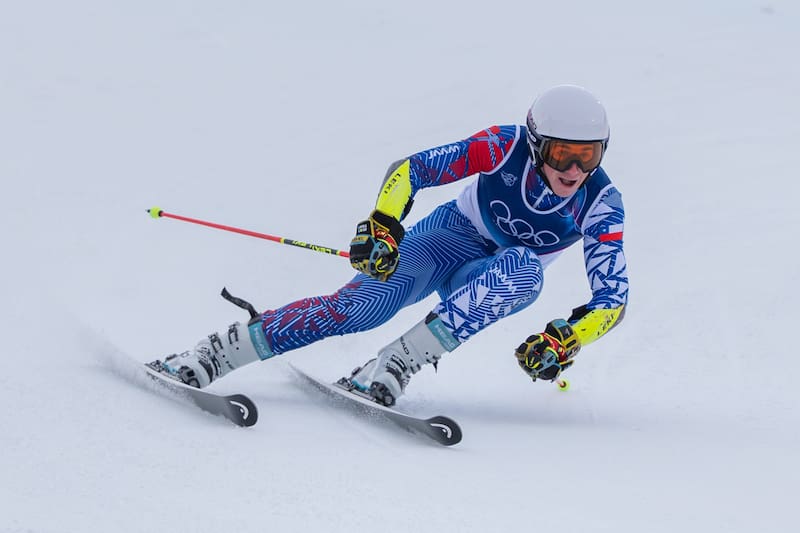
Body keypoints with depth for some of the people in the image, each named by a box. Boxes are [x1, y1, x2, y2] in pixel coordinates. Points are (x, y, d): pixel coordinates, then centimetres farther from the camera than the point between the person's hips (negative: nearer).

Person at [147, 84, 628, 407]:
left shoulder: (602, 205, -22)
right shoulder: (508, 147, -24)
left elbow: (613, 300, -23)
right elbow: (409, 170, -22)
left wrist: (567, 340, -41)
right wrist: (382, 225, -39)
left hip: (490, 279, 2)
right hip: (449, 236, -2)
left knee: (526, 270, -36)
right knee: (365, 302, -31)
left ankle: (390, 370, -40)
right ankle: (207, 358, -30)